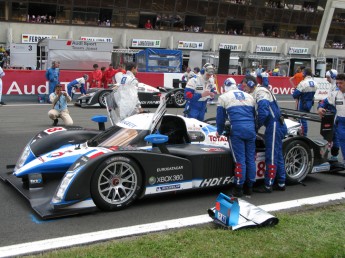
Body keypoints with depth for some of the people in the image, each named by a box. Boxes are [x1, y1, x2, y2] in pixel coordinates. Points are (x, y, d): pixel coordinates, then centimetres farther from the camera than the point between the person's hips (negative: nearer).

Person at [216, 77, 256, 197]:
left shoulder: (223, 97, 9)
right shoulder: (249, 96, 20)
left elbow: (220, 118, 9)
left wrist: (219, 131, 24)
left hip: (236, 130, -3)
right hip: (251, 129, 4)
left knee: (240, 160, 0)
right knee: (250, 159, 9)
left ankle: (239, 188, 4)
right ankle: (249, 187, 15)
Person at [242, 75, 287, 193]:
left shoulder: (260, 92, -11)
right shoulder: (256, 93, 19)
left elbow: (263, 111, -24)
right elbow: (257, 111, 16)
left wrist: (257, 126, -13)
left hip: (274, 126, -10)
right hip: (275, 126, 10)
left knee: (271, 157, -5)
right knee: (277, 155, 14)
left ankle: (268, 185, 1)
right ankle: (281, 183, 22)